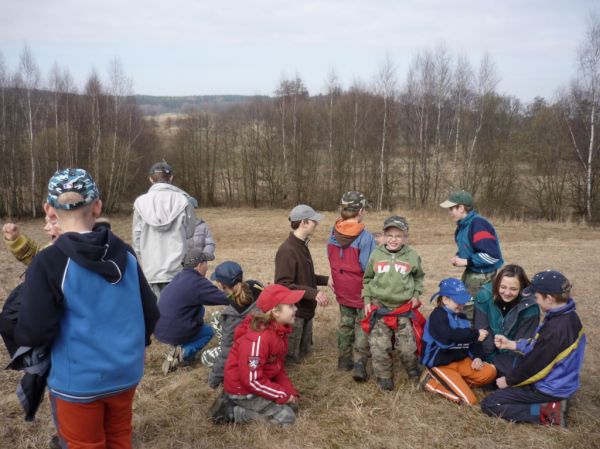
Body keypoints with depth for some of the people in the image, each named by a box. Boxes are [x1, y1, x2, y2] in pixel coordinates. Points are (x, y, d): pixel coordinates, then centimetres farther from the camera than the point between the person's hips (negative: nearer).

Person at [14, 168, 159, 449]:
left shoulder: (49, 262, -17)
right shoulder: (124, 254, -2)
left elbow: (34, 332, -20)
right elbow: (150, 312, 2)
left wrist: (18, 334, 3)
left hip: (78, 381, -4)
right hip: (126, 373, 5)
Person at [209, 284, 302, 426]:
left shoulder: (279, 330, -2)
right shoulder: (257, 338, -32)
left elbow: (279, 366, 8)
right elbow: (252, 380, -28)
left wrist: (290, 391, -3)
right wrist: (283, 394, -19)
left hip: (260, 382, 9)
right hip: (242, 389, -9)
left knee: (292, 403, 11)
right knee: (287, 417, -8)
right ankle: (230, 411, -3)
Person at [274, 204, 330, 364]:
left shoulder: (302, 246, 8)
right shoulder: (287, 250, -23)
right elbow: (283, 285, -27)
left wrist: (325, 280, 8)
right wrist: (313, 293, -29)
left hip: (305, 310, 9)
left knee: (305, 350, 21)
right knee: (291, 356, 2)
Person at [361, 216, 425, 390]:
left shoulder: (412, 256, -2)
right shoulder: (376, 254, -3)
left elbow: (419, 276, 17)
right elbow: (367, 278, 9)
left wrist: (416, 294, 6)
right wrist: (367, 299, 4)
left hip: (403, 308, 0)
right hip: (379, 307, 0)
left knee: (407, 347, 5)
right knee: (379, 347, -1)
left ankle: (413, 371, 34)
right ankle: (384, 377, 19)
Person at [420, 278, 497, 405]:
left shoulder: (461, 317, 11)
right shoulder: (438, 316, -15)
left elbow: (472, 340, 10)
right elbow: (449, 336, -32)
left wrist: (477, 357, -10)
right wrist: (475, 334, -24)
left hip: (461, 360, 8)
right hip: (441, 364, -8)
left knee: (489, 372, -13)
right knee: (468, 400, -19)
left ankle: (455, 381, -5)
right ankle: (432, 382, -2)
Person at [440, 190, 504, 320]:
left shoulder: (478, 224, -25)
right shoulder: (463, 224, 6)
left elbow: (492, 256, -29)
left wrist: (466, 262, -22)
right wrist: (458, 257, 1)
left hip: (482, 278, -10)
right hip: (470, 273, 10)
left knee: (471, 314, -4)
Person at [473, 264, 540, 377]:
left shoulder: (530, 306, -19)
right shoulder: (485, 296, -18)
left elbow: (523, 340, -14)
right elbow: (482, 330, -13)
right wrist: (490, 359, -15)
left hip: (513, 355, -1)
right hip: (488, 353, 1)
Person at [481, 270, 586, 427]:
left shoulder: (556, 329, -31)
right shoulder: (569, 317, -2)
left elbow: (534, 363, -21)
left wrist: (509, 380, -6)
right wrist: (511, 344, 10)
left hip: (549, 389, -9)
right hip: (559, 382, 9)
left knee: (489, 405, -6)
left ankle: (545, 412, -10)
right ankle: (552, 402, 10)